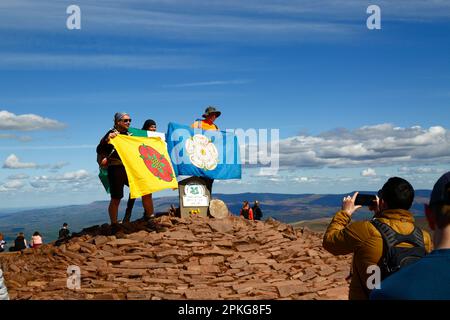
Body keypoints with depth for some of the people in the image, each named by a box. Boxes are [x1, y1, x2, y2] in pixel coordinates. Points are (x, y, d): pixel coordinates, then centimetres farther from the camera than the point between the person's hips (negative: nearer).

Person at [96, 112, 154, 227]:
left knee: (146, 191, 2)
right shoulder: (112, 134, -4)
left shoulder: (129, 134, 18)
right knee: (116, 199, -1)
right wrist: (107, 140, -34)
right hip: (116, 170, -6)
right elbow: (99, 151, -14)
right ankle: (114, 226, 9)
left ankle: (150, 218, 12)